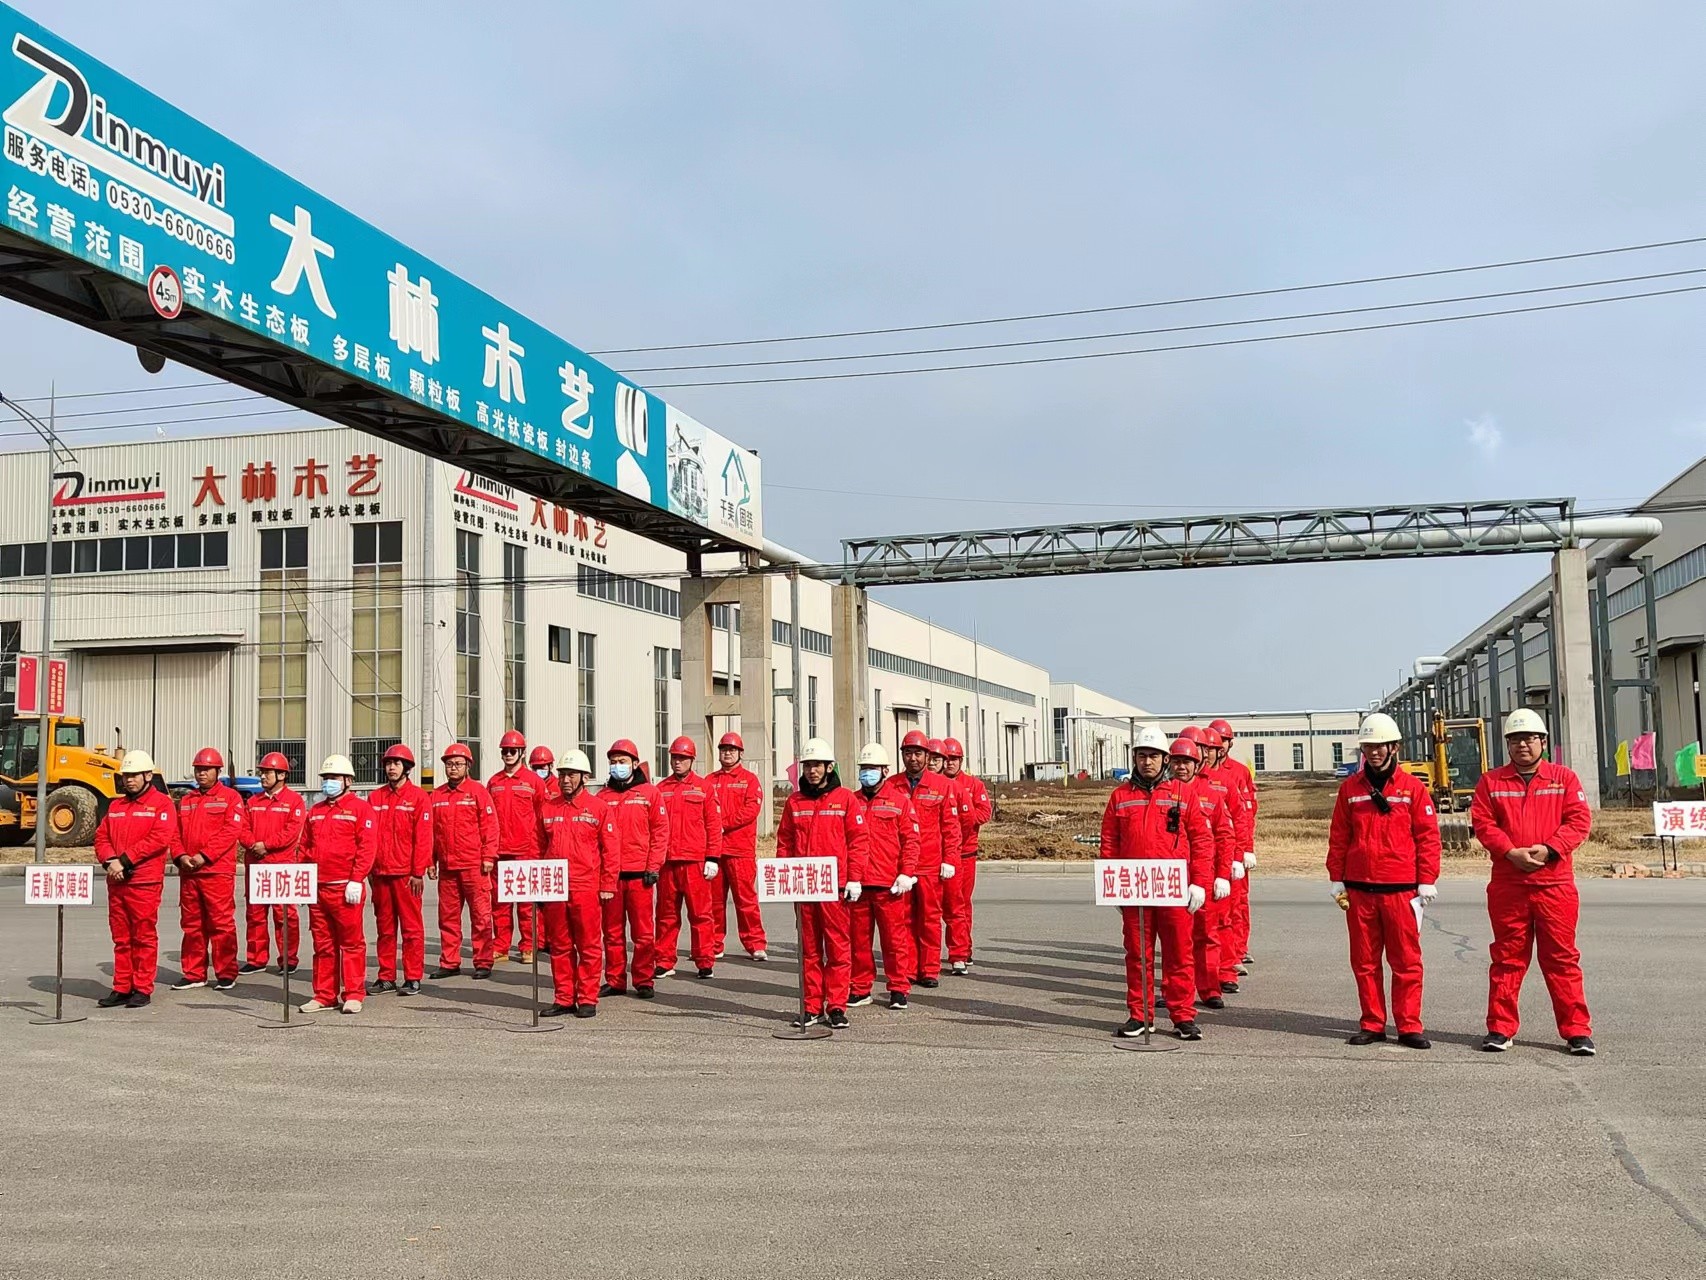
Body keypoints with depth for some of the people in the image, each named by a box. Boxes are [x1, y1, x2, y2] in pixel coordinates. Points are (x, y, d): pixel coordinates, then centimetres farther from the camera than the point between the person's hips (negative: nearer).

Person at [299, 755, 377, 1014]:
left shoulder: (360, 808, -2)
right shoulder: (315, 811, 17)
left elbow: (366, 847, -9)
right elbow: (305, 847, 19)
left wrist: (356, 880, -15)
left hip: (346, 888, -6)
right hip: (317, 888, 6)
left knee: (352, 942, -1)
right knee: (322, 944, 10)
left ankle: (353, 995, 5)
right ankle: (324, 995, 17)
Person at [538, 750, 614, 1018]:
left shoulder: (598, 807, 1)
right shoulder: (548, 808, 11)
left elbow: (608, 850, 0)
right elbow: (540, 848, 15)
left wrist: (608, 885, -4)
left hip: (587, 888, -3)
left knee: (589, 946, 1)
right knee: (560, 946, 9)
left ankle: (587, 999, 8)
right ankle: (563, 999, 17)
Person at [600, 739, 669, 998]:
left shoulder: (649, 793, 4)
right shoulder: (603, 797, 10)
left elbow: (660, 831, 1)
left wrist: (654, 866, -5)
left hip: (640, 873, -2)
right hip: (609, 873, 2)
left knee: (643, 930, 0)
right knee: (612, 931, 7)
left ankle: (644, 981, 8)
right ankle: (614, 980, 15)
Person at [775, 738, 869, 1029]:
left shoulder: (845, 798, 1)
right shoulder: (794, 802, 10)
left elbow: (858, 841, -1)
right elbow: (784, 842, 13)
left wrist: (855, 879, -6)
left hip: (835, 885, -3)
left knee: (838, 947, 0)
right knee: (809, 947, 8)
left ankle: (836, 1007, 6)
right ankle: (812, 1007, 14)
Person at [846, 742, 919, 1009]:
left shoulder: (900, 799, 3)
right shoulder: (851, 801, 11)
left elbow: (911, 840, 0)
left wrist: (907, 873, -8)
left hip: (889, 883, -3)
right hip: (857, 882, 3)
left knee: (895, 937, 2)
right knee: (858, 937, 8)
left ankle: (899, 988, 11)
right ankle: (860, 988, 18)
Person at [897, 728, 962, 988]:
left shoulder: (941, 785, 3)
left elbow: (951, 826, 3)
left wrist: (950, 860, -4)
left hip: (931, 865, -1)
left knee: (930, 917, 3)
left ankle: (930, 970, 10)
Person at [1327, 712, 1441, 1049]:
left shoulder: (1412, 787, 1)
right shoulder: (1350, 788, 8)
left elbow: (1428, 836, 1)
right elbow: (1338, 837, 11)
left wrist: (1426, 882, -2)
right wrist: (1337, 880, 8)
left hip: (1401, 889, -2)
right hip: (1359, 889, 3)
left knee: (1406, 960, 2)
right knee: (1364, 961, 8)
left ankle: (1409, 1026, 10)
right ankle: (1372, 1024, 17)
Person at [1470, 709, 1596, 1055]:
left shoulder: (1564, 778, 7)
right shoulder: (1491, 781, 9)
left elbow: (1579, 820, -1)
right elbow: (1482, 822, 0)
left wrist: (1548, 849, -15)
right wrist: (1511, 852, -15)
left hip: (1555, 883, -1)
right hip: (1507, 885, 1)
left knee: (1562, 959, 2)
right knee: (1507, 958, 6)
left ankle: (1577, 1030, 10)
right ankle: (1500, 1029, 12)